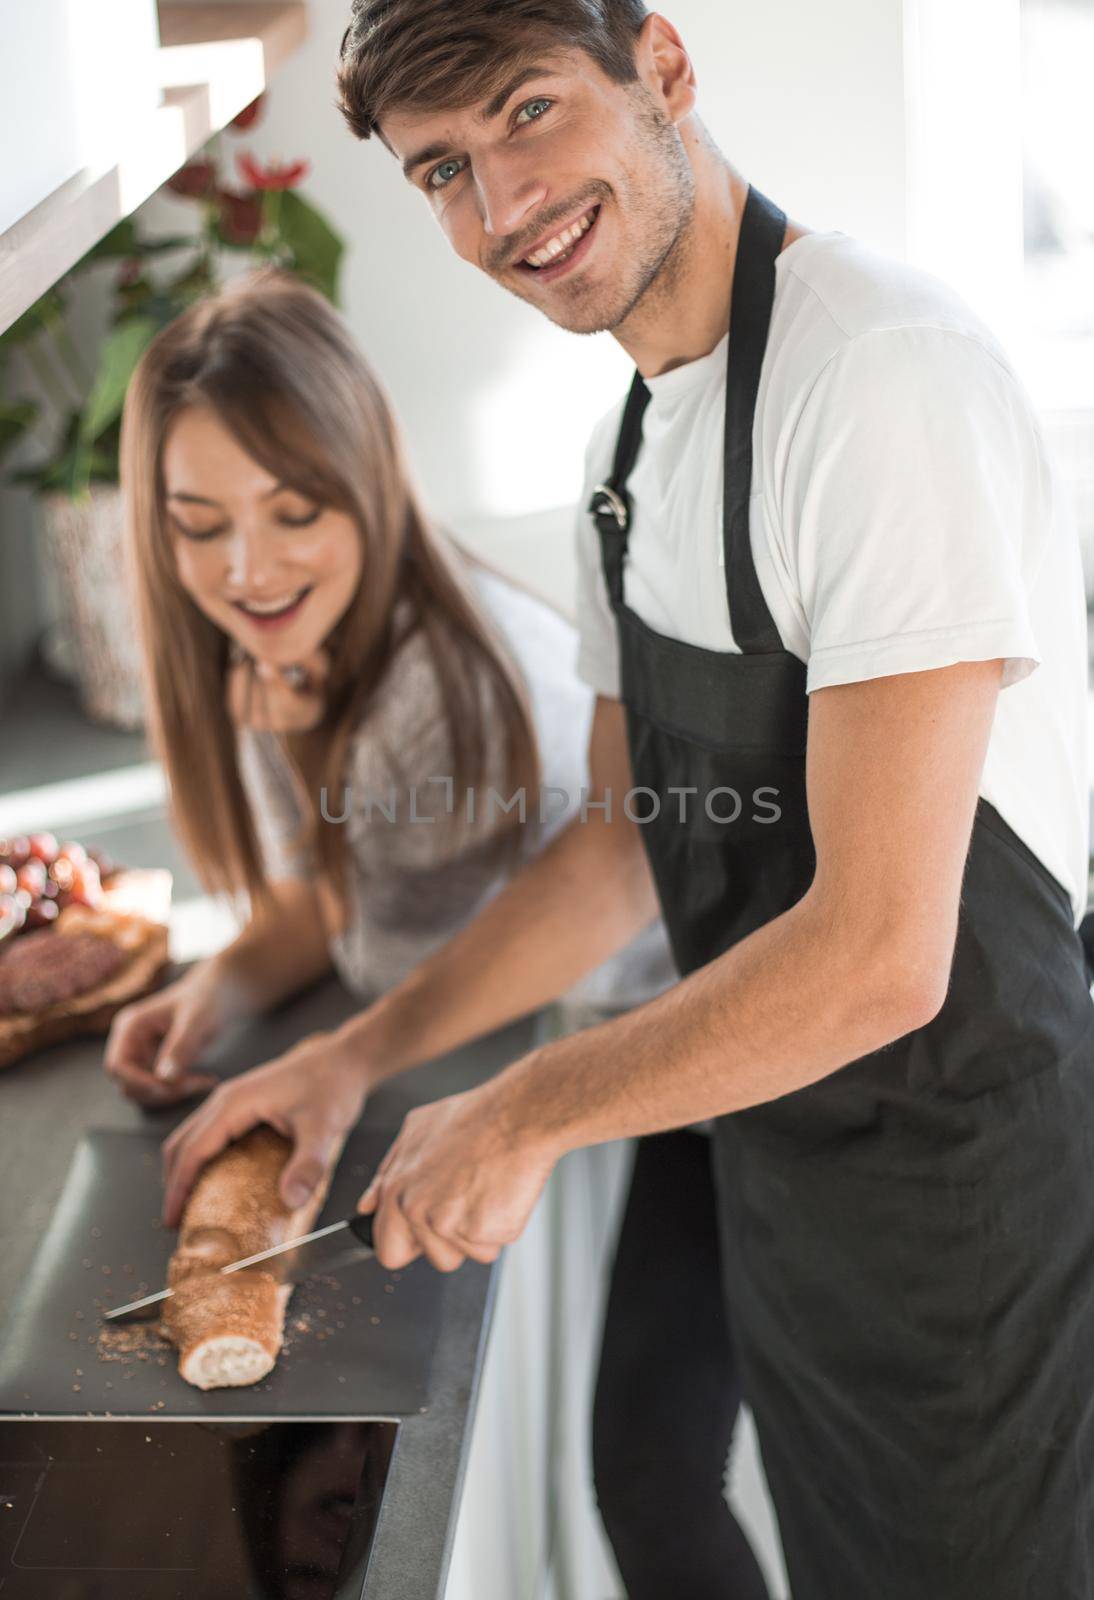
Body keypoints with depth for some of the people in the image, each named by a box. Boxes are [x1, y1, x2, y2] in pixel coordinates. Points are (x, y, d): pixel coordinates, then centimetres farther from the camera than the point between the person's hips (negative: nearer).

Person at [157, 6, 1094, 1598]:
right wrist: (352, 1058, 5)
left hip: (950, 1152, -8)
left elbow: (878, 953, -28)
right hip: (744, 1116, 9)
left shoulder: (887, 370, -25)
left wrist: (528, 1112, -16)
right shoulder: (634, 435, 6)